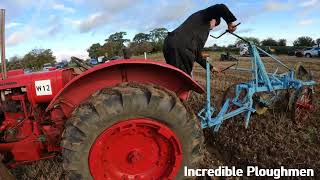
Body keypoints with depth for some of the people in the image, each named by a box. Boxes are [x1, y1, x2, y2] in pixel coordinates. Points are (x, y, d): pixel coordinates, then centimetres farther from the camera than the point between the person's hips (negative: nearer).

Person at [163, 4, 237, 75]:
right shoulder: (202, 15, 14)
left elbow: (197, 53, 35)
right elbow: (221, 8, -6)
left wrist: (210, 67, 38)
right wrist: (230, 22, 9)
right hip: (179, 46, -9)